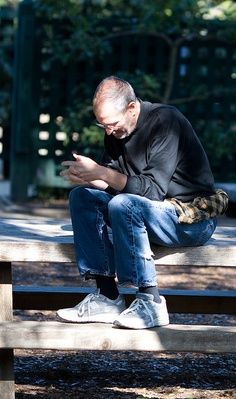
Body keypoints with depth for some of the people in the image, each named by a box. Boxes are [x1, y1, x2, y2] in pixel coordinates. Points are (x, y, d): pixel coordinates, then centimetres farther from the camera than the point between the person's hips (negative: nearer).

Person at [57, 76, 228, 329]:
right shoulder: (115, 131, 5)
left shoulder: (166, 121, -19)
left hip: (194, 218, -8)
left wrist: (101, 172, -29)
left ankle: (151, 303, -26)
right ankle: (107, 297, -14)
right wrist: (85, 177, -18)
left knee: (123, 204, -32)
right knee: (82, 197, -6)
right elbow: (113, 183, 3)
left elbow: (154, 189, -26)